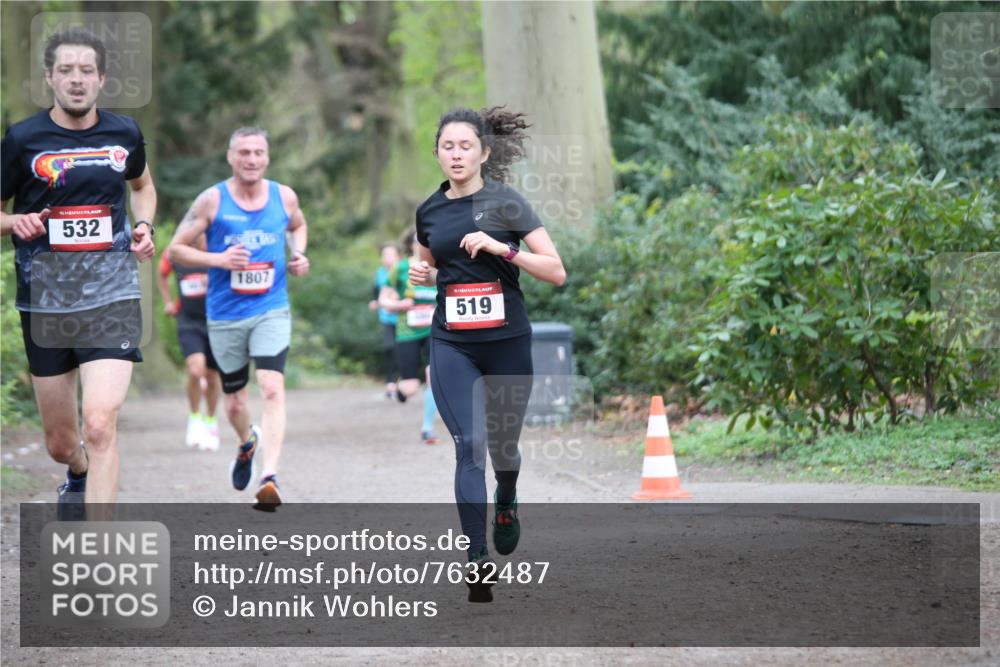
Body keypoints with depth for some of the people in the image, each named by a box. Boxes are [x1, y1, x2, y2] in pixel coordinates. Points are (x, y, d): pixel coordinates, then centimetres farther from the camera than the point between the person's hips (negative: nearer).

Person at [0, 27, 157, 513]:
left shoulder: (125, 134, 4)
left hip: (112, 299, 0)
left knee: (100, 425, -20)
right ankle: (79, 474, 51)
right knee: (61, 444, 13)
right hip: (44, 304, 1)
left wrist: (144, 226, 6)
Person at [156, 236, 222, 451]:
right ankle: (195, 419, 2)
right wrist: (168, 301, 11)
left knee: (212, 375, 8)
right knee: (195, 370, -21)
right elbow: (162, 274, 19)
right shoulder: (173, 255, -4)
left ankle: (211, 422, 33)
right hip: (188, 321, 0)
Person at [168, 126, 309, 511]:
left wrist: (300, 255, 6)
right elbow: (175, 249, -2)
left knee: (272, 389, -20)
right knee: (234, 402, 12)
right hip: (225, 315, 0)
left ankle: (269, 478, -27)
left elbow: (298, 226, 26)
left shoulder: (284, 197, 3)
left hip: (272, 311, 0)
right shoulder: (212, 201, -5)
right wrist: (218, 259, -17)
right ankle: (247, 443, 46)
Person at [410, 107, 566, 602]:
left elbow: (556, 271, -9)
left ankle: (506, 504, 47)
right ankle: (477, 560, -11)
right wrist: (423, 274, 2)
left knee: (502, 443, 12)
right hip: (452, 344, 2)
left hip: (506, 342, -2)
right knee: (470, 444, -11)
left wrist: (501, 248, -21)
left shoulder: (505, 202, -6)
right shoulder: (429, 211, 6)